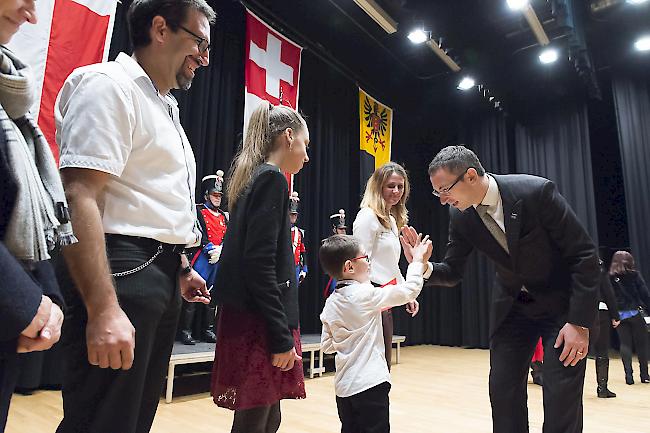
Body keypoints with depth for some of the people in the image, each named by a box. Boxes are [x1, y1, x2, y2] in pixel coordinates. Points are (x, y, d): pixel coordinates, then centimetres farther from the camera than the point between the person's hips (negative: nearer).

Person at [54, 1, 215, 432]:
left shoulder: (164, 106, 21)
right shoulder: (108, 84, -9)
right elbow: (79, 197, -21)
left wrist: (180, 267, 25)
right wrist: (104, 309, -27)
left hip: (161, 275, 10)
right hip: (122, 271, -9)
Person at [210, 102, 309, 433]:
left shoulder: (252, 177, 16)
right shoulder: (272, 179, -11)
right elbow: (259, 265, -20)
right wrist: (282, 335, -18)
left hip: (247, 317, 9)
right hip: (260, 321, -9)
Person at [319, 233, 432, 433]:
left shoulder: (330, 303, 3)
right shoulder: (366, 294, -15)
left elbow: (327, 345, 8)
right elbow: (409, 290, -9)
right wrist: (418, 261, 3)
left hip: (343, 385, 6)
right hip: (370, 383, -6)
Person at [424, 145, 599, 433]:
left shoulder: (537, 191, -26)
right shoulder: (460, 215, -12)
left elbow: (584, 254, -19)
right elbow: (452, 273, -4)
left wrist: (579, 322, -21)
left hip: (562, 303, -4)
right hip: (512, 306, 4)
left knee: (562, 395, -7)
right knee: (503, 390, 5)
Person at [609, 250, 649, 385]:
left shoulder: (609, 277, 0)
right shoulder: (634, 275, -4)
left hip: (618, 315, 2)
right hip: (634, 313, -1)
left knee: (625, 344, 7)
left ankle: (629, 375, 4)